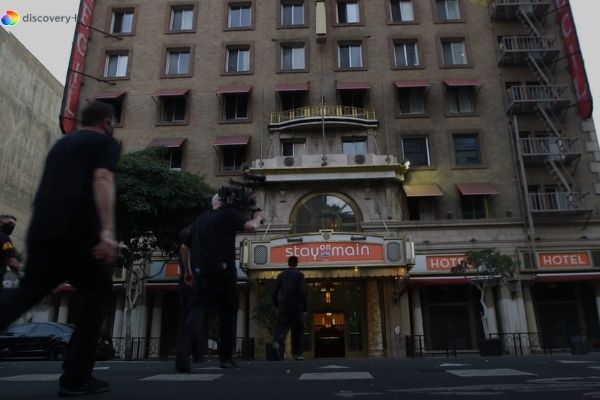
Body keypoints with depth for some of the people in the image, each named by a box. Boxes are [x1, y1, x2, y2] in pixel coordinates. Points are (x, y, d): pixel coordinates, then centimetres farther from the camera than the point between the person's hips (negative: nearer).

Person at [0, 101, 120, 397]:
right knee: (98, 295, 8)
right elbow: (102, 181, -11)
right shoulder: (106, 142, 7)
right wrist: (107, 232, -21)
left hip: (41, 228, 7)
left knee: (28, 291, 14)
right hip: (77, 229, -6)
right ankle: (75, 378, 7)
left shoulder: (61, 143, 28)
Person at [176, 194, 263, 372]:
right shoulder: (229, 214, 4)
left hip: (200, 272, 5)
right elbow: (250, 226, -11)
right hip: (222, 272, -4)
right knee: (227, 313, 9)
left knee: (197, 311, -5)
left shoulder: (200, 219, 22)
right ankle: (226, 357, 15)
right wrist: (258, 217, 12)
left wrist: (188, 271, 34)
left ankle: (183, 352, -26)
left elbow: (185, 247, 25)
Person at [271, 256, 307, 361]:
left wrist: (277, 306, 18)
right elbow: (303, 292, -9)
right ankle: (297, 354, 13)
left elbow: (275, 292, 8)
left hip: (283, 308, 2)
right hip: (296, 308, -2)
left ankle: (277, 343, -30)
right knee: (297, 330, 9)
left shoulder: (281, 275, 9)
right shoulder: (299, 275, -2)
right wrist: (304, 309, -4)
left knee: (281, 328, -1)